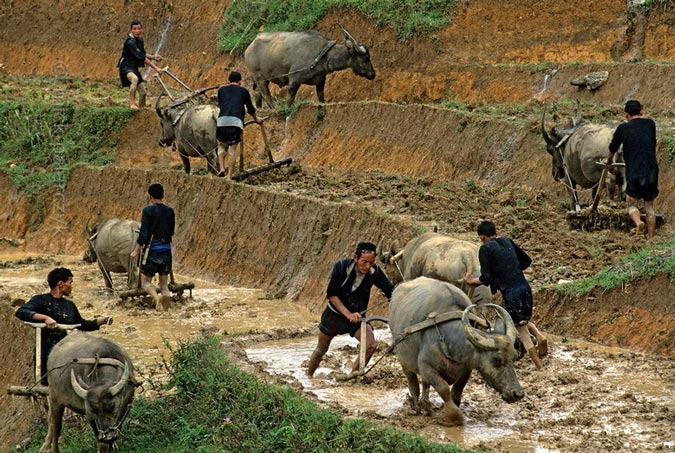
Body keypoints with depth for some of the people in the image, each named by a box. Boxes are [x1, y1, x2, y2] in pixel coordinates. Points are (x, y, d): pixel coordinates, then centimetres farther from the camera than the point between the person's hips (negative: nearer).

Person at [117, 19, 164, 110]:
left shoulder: (139, 40, 8)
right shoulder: (130, 42, -22)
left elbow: (142, 54, 23)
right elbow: (141, 57, -28)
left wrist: (153, 57, 4)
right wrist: (155, 68, -30)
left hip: (134, 68, 9)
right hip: (126, 67, -9)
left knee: (143, 92, 5)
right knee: (135, 79, -40)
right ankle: (132, 102, -32)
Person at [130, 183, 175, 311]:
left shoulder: (148, 210, -9)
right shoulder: (170, 211, 6)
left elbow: (144, 233, -12)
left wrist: (137, 250, -6)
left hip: (153, 249, -4)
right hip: (167, 249, 5)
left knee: (146, 281, 3)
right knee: (164, 281, 14)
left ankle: (156, 297, -25)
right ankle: (166, 295, -14)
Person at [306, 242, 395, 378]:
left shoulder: (375, 271, -20)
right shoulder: (341, 267, -26)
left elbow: (390, 290, -11)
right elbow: (331, 294, -24)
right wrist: (348, 314, -34)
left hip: (357, 315, 2)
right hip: (334, 314, -1)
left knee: (370, 345, -21)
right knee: (321, 349, 13)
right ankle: (308, 377, 37)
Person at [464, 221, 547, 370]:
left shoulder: (485, 249, -5)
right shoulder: (507, 241, 13)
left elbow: (486, 279, -8)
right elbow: (527, 261, 21)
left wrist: (471, 281, 9)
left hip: (510, 292, -6)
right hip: (524, 286, 6)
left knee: (522, 330, 3)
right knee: (525, 320, 29)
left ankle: (540, 367, 1)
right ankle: (539, 335, 0)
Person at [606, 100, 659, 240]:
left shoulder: (623, 128, 1)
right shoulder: (650, 124, 9)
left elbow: (613, 148, 15)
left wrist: (609, 161, 37)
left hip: (634, 172, -3)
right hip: (652, 172, 3)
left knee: (631, 204, 10)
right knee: (649, 206, 15)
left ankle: (638, 222, -19)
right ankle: (651, 238, 11)